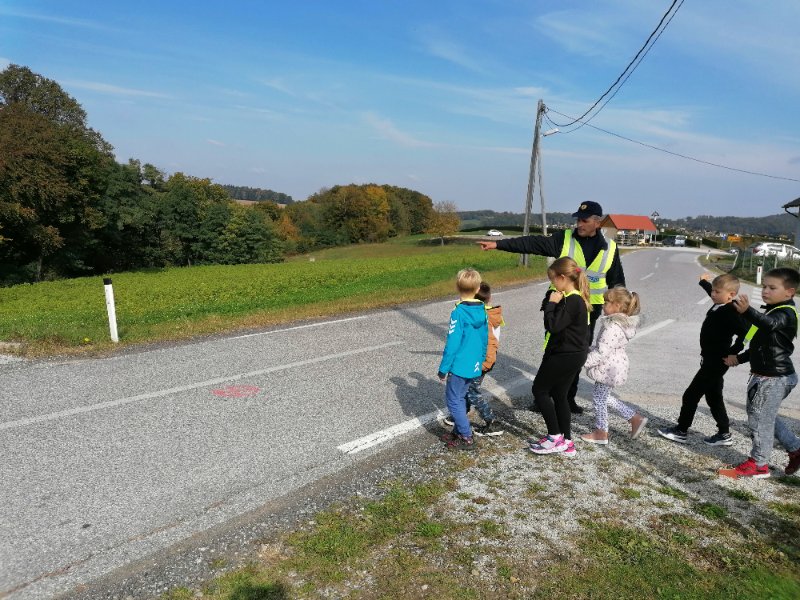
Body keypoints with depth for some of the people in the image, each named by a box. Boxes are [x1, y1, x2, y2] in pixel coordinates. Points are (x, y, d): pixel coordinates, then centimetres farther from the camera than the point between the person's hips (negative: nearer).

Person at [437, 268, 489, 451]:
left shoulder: (458, 313, -19)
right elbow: (484, 340, 10)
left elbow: (452, 343, -18)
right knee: (460, 397, 20)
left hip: (459, 366, -7)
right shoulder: (482, 311, 2)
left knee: (453, 400, 4)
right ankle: (458, 431, 30)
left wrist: (443, 368, -10)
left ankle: (467, 438, 8)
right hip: (474, 366, 7)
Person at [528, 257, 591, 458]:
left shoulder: (571, 301, -21)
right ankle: (567, 443, 22)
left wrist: (551, 303, -16)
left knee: (539, 389, 3)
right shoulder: (578, 298, 10)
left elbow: (553, 325, -25)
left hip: (566, 356, -10)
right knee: (559, 395, 16)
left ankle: (555, 437, 9)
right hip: (573, 354, 10)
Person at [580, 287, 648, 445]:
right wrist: (589, 348, 18)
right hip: (615, 365, 10)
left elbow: (601, 352, -28)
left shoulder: (612, 328, -28)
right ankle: (635, 418, 27)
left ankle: (601, 433, 24)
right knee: (604, 397, 23)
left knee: (599, 398, 8)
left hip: (608, 368, -10)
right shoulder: (623, 322, 5)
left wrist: (584, 362, -21)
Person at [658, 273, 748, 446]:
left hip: (716, 363, -10)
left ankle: (681, 431, 12)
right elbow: (711, 292, 27)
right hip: (711, 361, 10)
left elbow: (744, 333, -34)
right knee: (714, 398, 18)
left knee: (691, 395, 0)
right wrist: (704, 282, 44)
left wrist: (732, 353, -26)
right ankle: (724, 434, 28)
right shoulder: (719, 305, 4)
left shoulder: (731, 313, -23)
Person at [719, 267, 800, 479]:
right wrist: (740, 358, 20)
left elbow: (768, 324, -43)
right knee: (767, 417, 22)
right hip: (767, 375, 10)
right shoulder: (774, 312, 15)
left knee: (760, 418, -1)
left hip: (774, 378, -10)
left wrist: (747, 311, -62)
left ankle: (758, 464, 11)